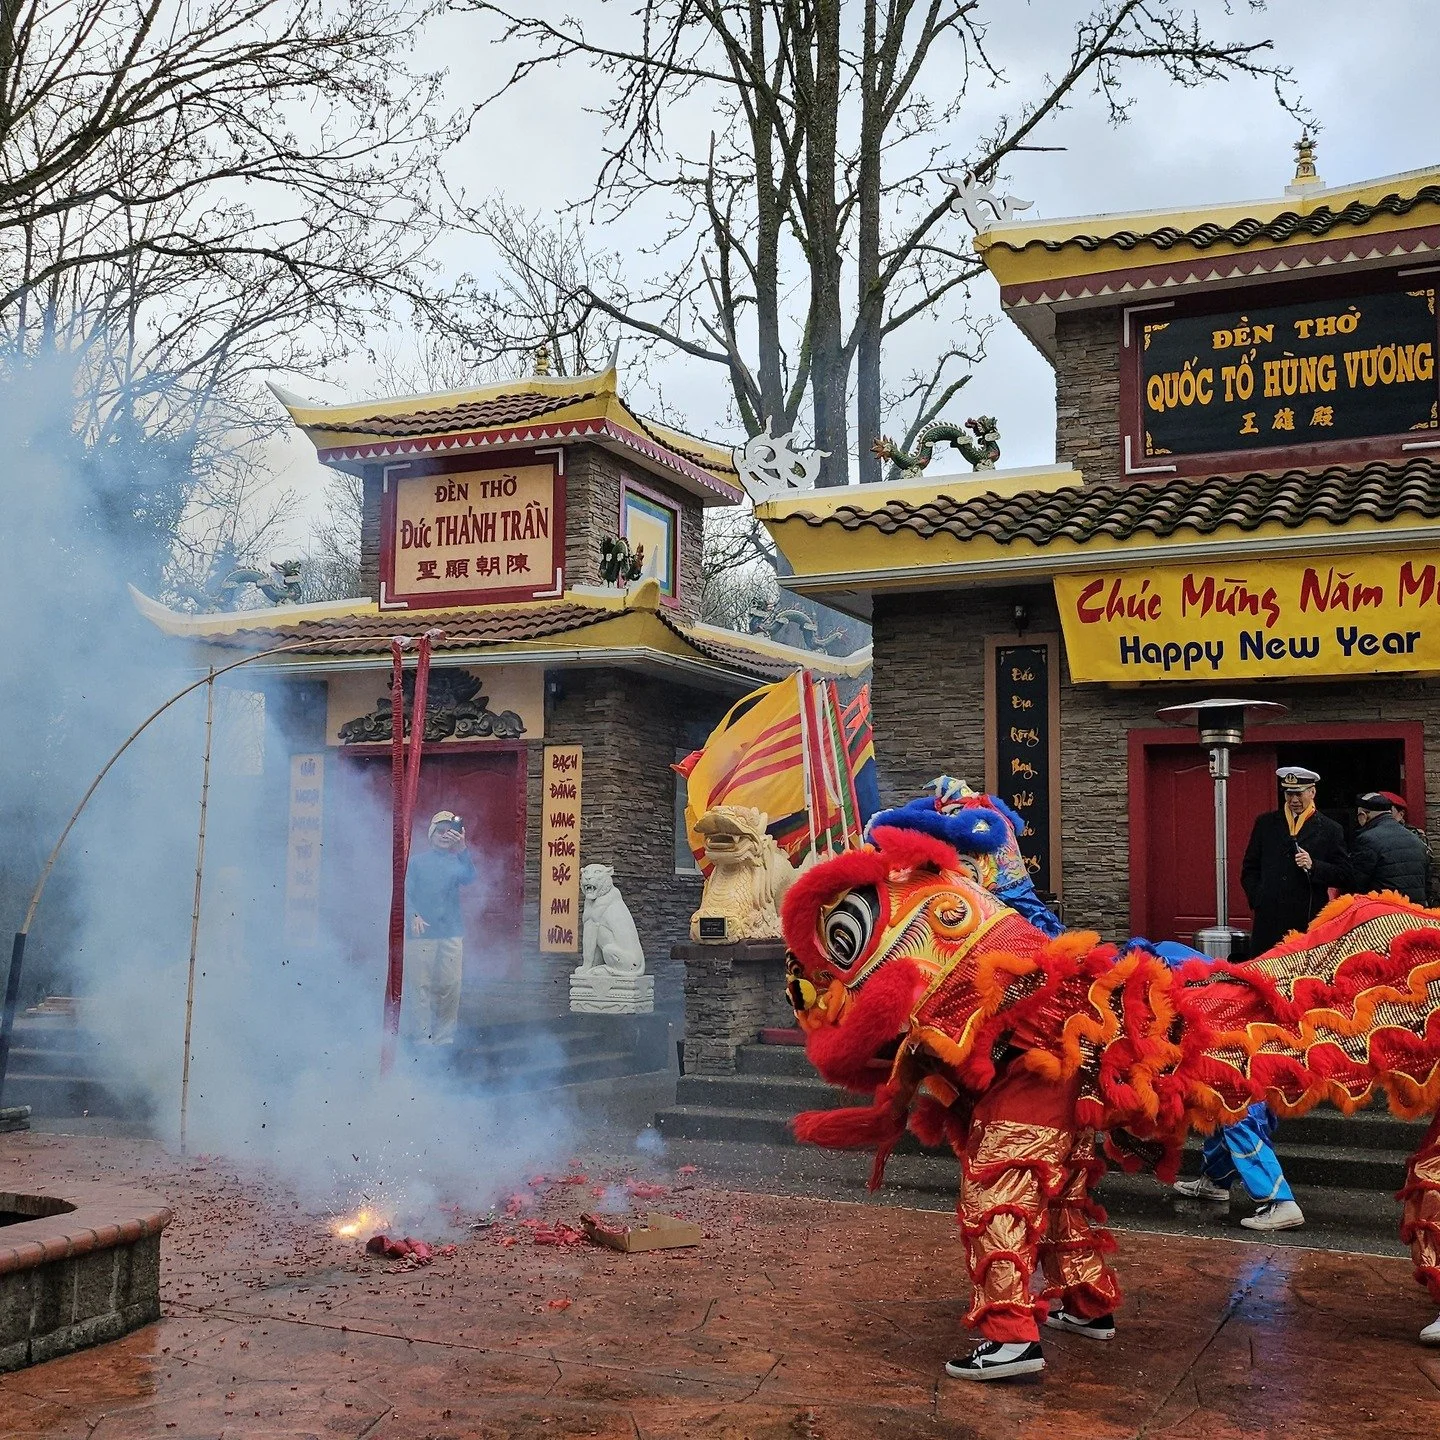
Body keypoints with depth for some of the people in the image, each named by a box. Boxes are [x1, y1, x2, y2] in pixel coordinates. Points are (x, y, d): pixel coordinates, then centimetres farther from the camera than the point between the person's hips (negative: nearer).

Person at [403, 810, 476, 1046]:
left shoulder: (457, 863, 10)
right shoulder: (418, 861, 9)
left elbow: (470, 878, -11)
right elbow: (407, 892, 3)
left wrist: (462, 849, -27)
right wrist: (414, 916, -15)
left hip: (451, 933, 1)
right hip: (421, 933, -1)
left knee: (450, 986, -1)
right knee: (420, 985, -4)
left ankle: (444, 1038, 6)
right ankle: (421, 1038, -1)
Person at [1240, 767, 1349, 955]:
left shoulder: (1330, 830, 7)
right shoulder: (1265, 823, 13)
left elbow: (1345, 876, 4)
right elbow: (1249, 868, 16)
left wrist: (1313, 866, -12)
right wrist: (1257, 900, 4)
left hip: (1311, 920, -2)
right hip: (1269, 920, 2)